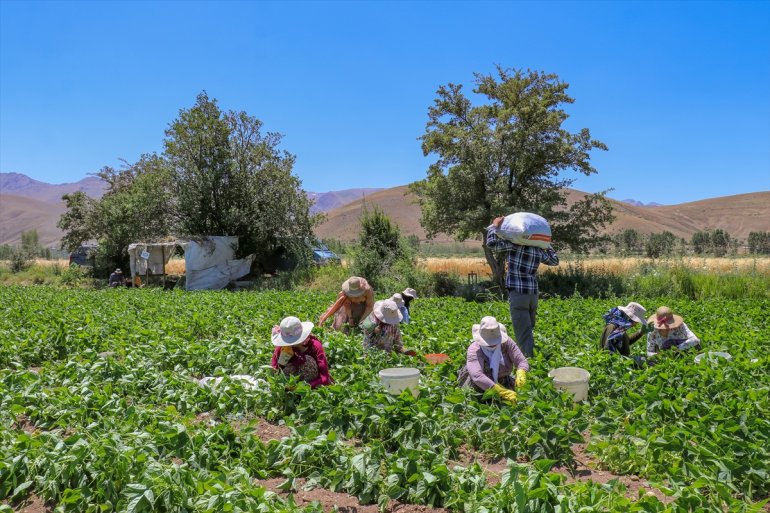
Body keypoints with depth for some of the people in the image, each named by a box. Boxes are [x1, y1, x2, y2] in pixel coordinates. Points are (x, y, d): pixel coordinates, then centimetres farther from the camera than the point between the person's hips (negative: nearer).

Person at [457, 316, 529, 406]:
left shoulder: (506, 342, -20)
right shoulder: (474, 350, -31)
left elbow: (522, 361, -17)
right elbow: (477, 376, -44)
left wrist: (521, 374, -42)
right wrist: (502, 392, -53)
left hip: (503, 383, 3)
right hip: (480, 386, -3)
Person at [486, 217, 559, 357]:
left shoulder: (516, 245, -10)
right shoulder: (539, 250, 10)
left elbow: (491, 243, -15)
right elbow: (555, 260, 26)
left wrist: (494, 225, 0)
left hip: (518, 294, -7)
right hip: (533, 294, 7)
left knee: (524, 333, -7)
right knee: (528, 330, 21)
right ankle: (530, 357, 30)